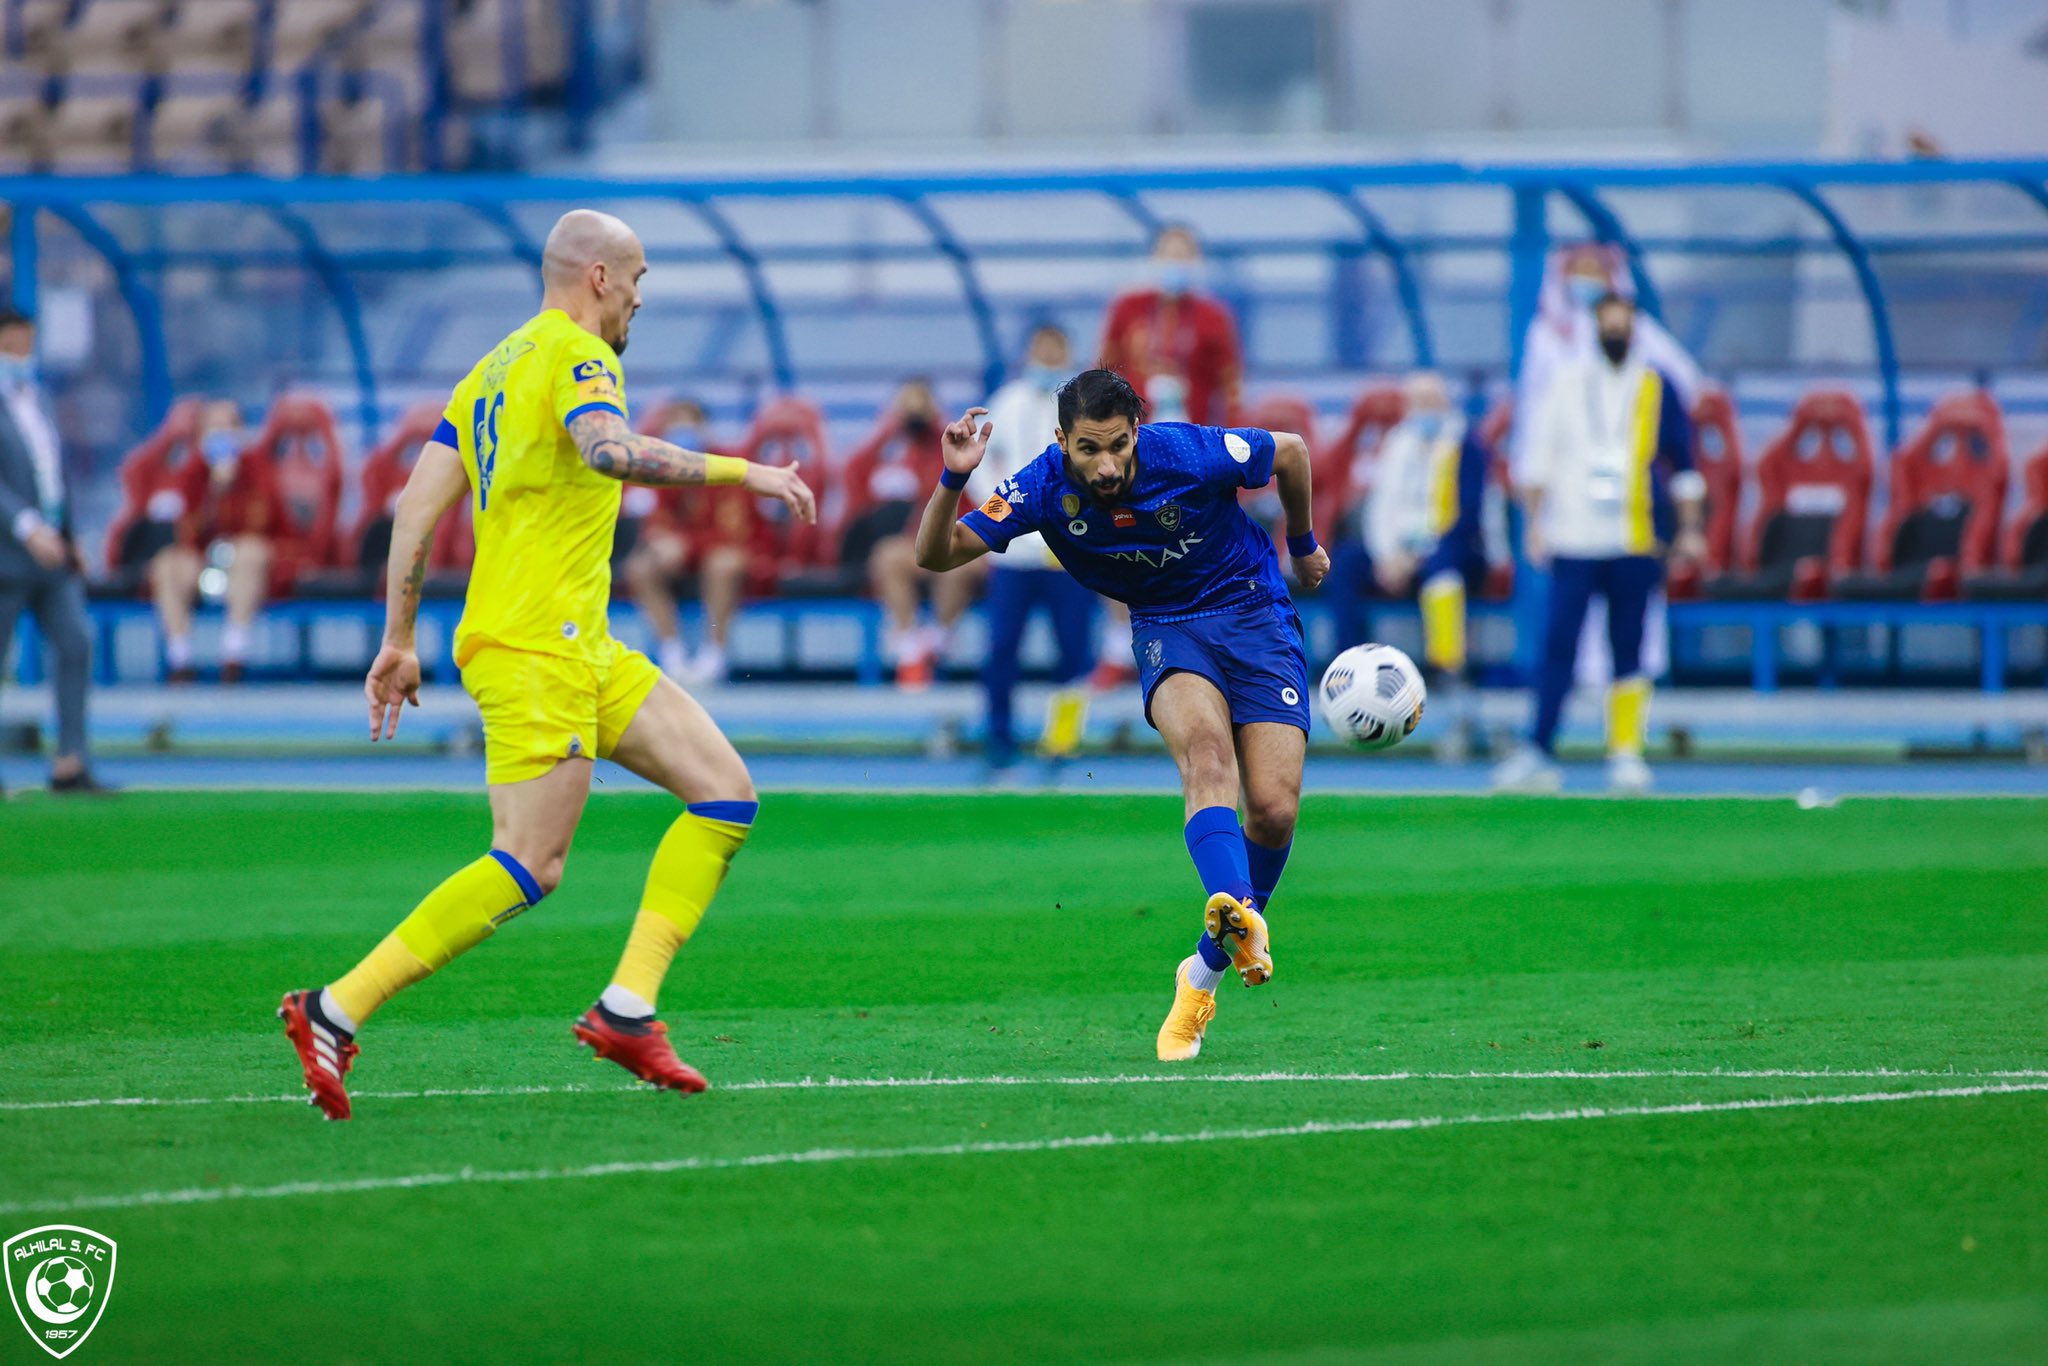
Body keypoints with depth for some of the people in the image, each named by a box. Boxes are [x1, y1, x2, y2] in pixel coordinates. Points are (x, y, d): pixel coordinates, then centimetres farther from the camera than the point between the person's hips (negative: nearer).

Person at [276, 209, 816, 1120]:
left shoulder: (493, 370, 19)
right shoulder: (575, 354, -8)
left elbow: (417, 506, 15)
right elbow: (610, 451, -30)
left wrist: (397, 640, 16)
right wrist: (741, 471, -24)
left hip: (582, 646, 10)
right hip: (533, 644, -10)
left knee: (727, 796, 5)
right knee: (529, 868, -13)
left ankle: (625, 1009, -1)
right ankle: (336, 1011, -10)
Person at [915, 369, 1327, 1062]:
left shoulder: (1191, 454, -23)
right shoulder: (1045, 487, -18)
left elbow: (1289, 451, -2)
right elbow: (937, 554, -17)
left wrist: (1303, 543, 14)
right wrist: (953, 480, -36)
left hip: (1255, 611, 0)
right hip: (1166, 629, 0)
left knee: (1274, 810, -12)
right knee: (1204, 746, -33)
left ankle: (1208, 968, 9)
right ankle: (1238, 915, -55)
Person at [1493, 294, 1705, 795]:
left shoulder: (1657, 388, 7)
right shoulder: (1568, 383, 8)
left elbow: (1683, 463, 11)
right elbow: (1539, 454, 11)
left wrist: (1688, 529, 7)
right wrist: (1536, 521, 5)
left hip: (1636, 543, 0)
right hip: (1573, 541, 0)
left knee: (1628, 650, 2)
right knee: (1558, 645, -6)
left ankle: (1626, 753, 7)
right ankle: (1540, 751, -6)